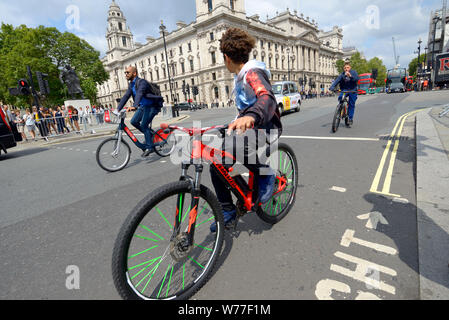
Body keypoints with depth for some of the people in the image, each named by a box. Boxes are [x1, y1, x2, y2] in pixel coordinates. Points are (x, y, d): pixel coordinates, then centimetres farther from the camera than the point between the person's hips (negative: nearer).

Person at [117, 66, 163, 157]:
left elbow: (139, 94, -37)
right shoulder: (131, 85, 9)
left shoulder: (142, 82, -19)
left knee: (143, 125, -16)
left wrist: (134, 106, -52)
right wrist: (118, 109, -1)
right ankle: (149, 135, 17)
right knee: (134, 121, -1)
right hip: (143, 106, 9)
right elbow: (126, 96, 6)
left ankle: (149, 147, -7)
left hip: (152, 106, -9)